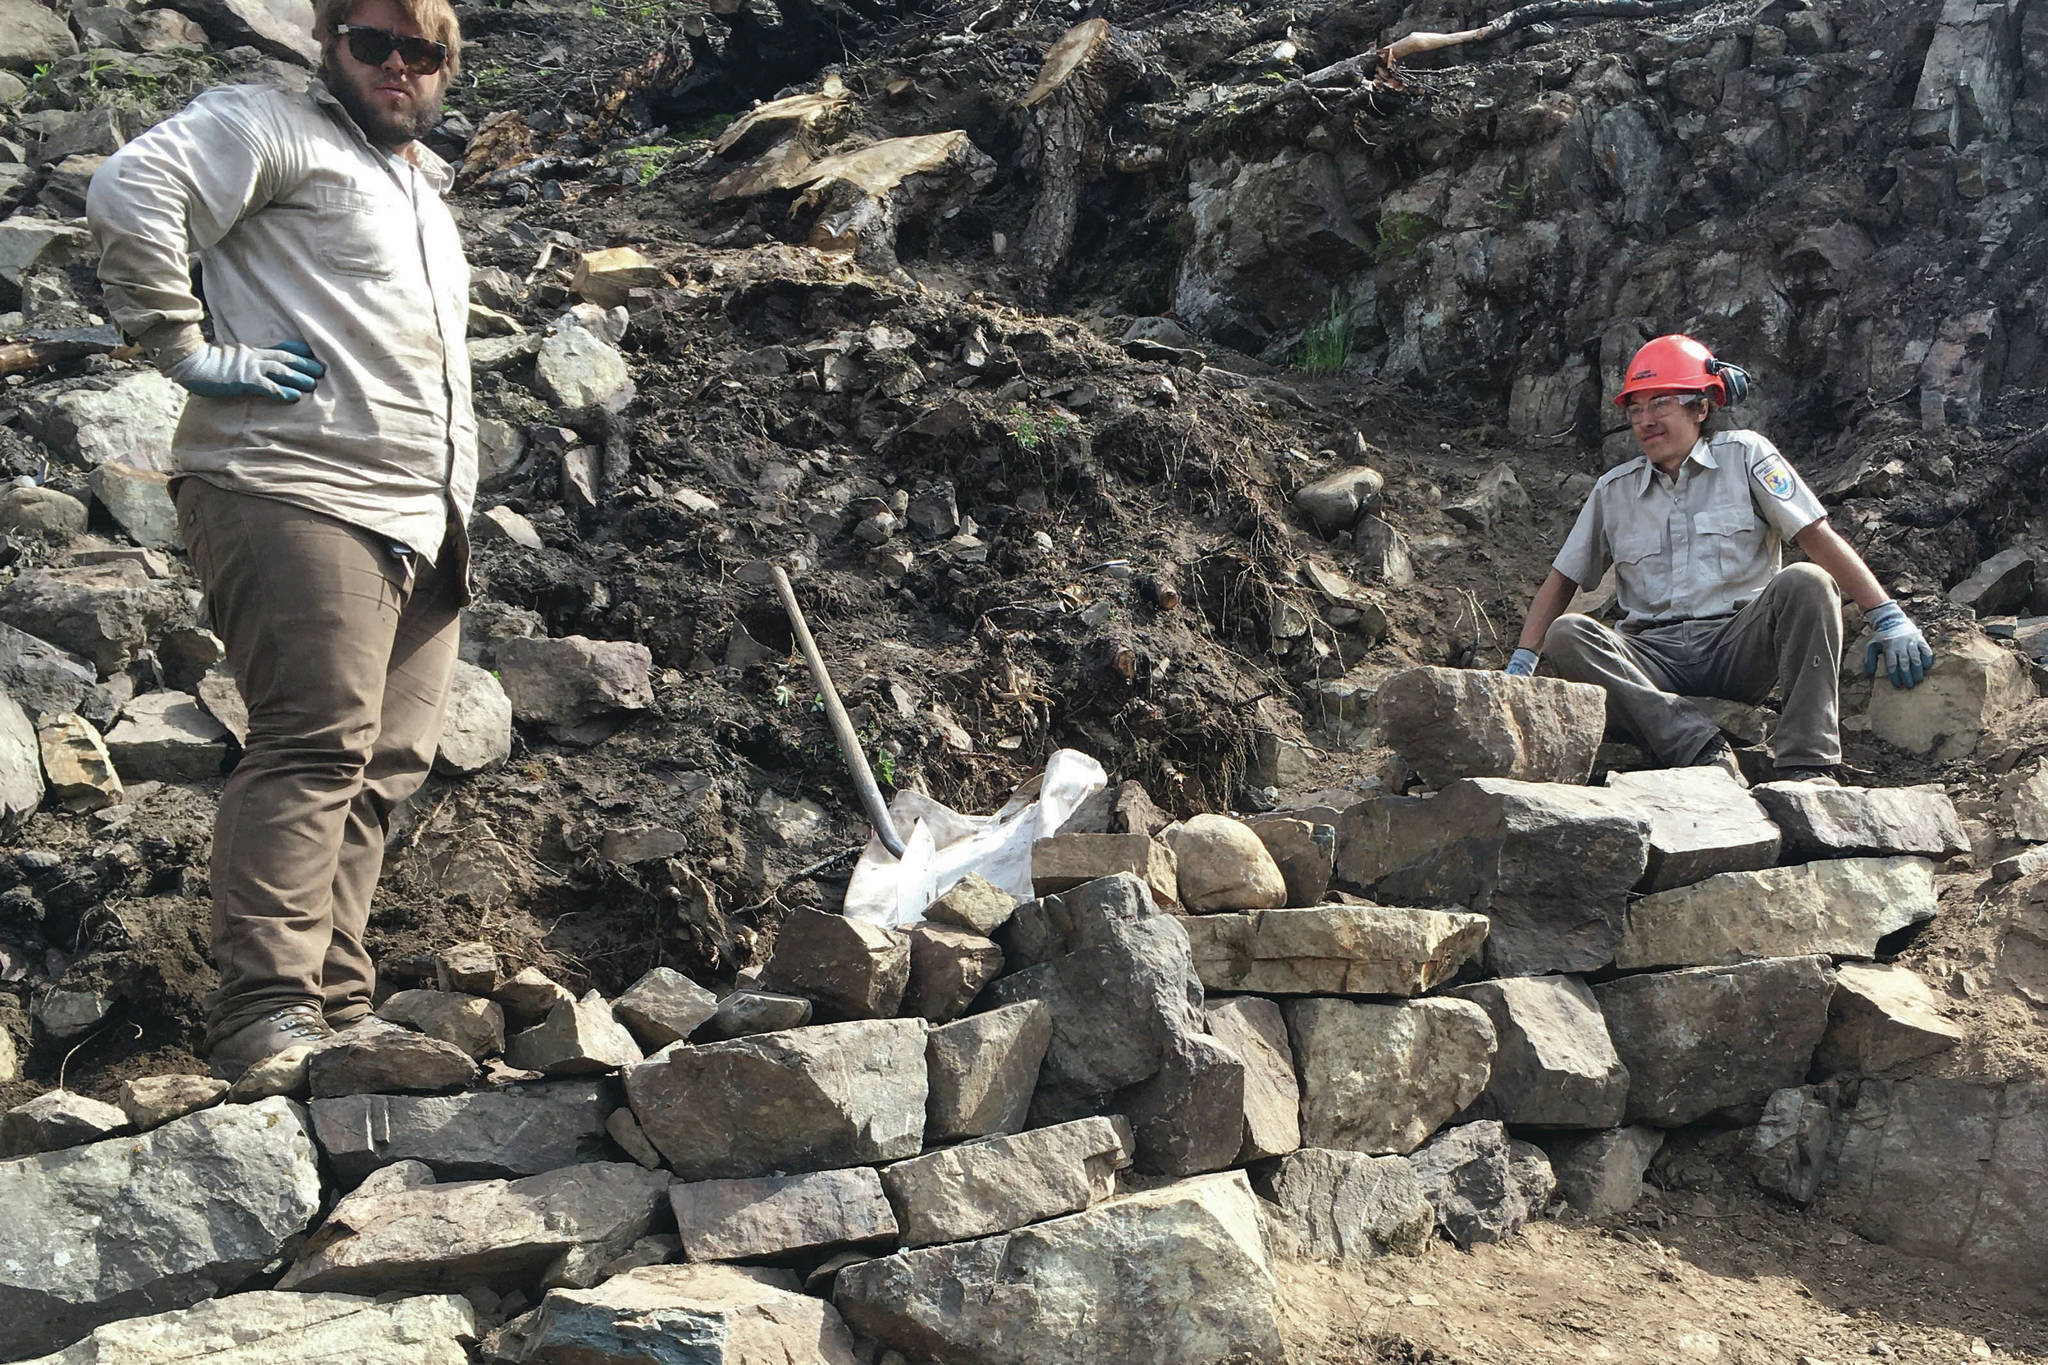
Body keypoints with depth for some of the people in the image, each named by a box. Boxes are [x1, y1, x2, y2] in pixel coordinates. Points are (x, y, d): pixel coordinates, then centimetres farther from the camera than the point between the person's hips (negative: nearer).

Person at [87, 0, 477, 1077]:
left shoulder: (425, 193, 31)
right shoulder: (269, 130, 4)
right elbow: (129, 194, -13)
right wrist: (190, 352, -15)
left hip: (418, 526, 8)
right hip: (299, 499, -8)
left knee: (383, 767, 4)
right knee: (316, 746, -18)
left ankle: (333, 1005, 8)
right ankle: (264, 1012, -18)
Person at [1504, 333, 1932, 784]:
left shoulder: (1744, 455, 8)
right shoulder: (1614, 490, 16)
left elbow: (1818, 537, 0)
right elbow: (1561, 582, 18)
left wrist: (1888, 617, -9)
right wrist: (1520, 664, 4)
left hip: (1740, 645, -1)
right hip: (1656, 655, 2)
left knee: (1806, 582, -30)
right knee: (1565, 636, -27)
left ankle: (1807, 766, -35)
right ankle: (1703, 752, -39)